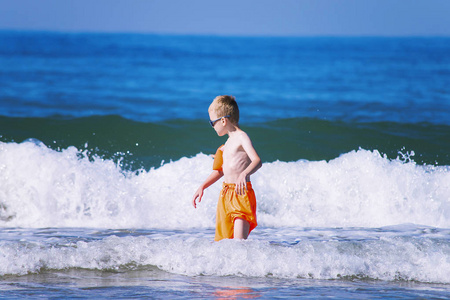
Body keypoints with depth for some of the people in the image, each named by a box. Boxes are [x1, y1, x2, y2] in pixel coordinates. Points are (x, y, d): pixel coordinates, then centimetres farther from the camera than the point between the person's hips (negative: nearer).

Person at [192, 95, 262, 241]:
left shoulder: (242, 137, -10)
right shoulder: (229, 141, 18)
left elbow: (257, 161, -26)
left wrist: (244, 174, -44)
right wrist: (202, 187, 27)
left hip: (241, 194, -9)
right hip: (226, 195, 9)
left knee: (240, 241, -20)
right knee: (222, 240, 11)